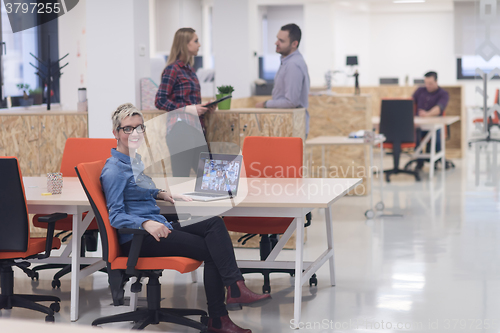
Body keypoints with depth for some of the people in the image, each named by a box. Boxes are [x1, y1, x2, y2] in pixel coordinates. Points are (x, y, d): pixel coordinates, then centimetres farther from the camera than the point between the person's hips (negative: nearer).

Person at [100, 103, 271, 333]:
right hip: (137, 239, -9)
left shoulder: (135, 159, 15)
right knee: (211, 250, -17)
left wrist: (161, 194, 15)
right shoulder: (114, 170, -13)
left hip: (158, 226, 9)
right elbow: (115, 216, -19)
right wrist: (146, 223, -34)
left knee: (215, 223, -13)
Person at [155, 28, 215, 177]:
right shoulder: (173, 69, -7)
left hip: (196, 129, 9)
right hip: (181, 130, -9)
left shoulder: (189, 69, 17)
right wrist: (187, 108, -19)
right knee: (180, 175, -6)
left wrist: (205, 108, 7)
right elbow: (160, 101, -13)